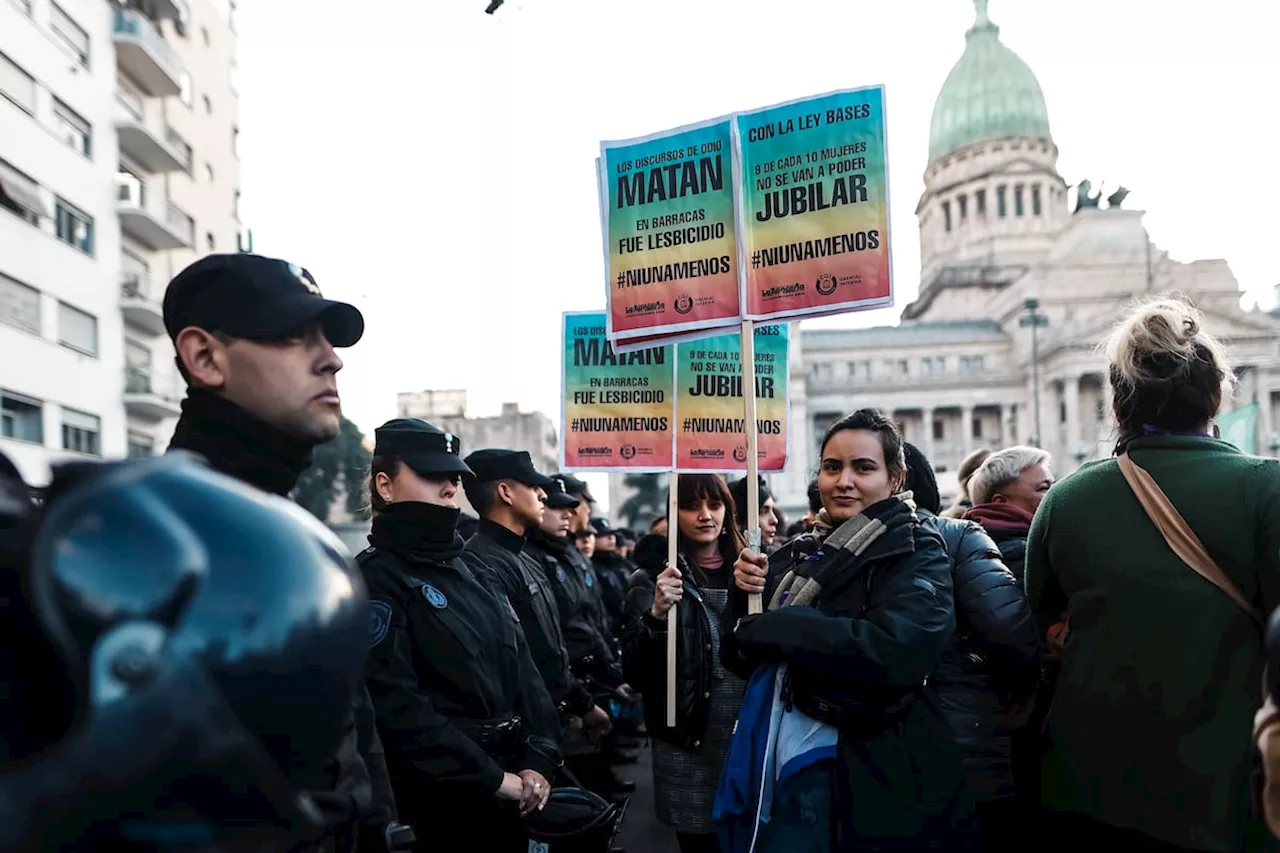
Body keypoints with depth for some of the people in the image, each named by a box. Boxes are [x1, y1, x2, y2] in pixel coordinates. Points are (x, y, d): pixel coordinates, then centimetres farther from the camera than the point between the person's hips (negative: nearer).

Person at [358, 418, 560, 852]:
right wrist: (492, 778, -17)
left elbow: (523, 666, 9)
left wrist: (538, 760, -3)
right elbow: (398, 707, -21)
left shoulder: (471, 569, 11)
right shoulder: (376, 579, -13)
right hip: (438, 804, -7)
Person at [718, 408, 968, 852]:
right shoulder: (803, 554, 11)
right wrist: (746, 595, -8)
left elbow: (898, 650, -25)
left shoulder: (915, 552, -6)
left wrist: (773, 628, -18)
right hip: (777, 758, 5)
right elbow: (741, 658, 11)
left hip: (866, 772, -5)